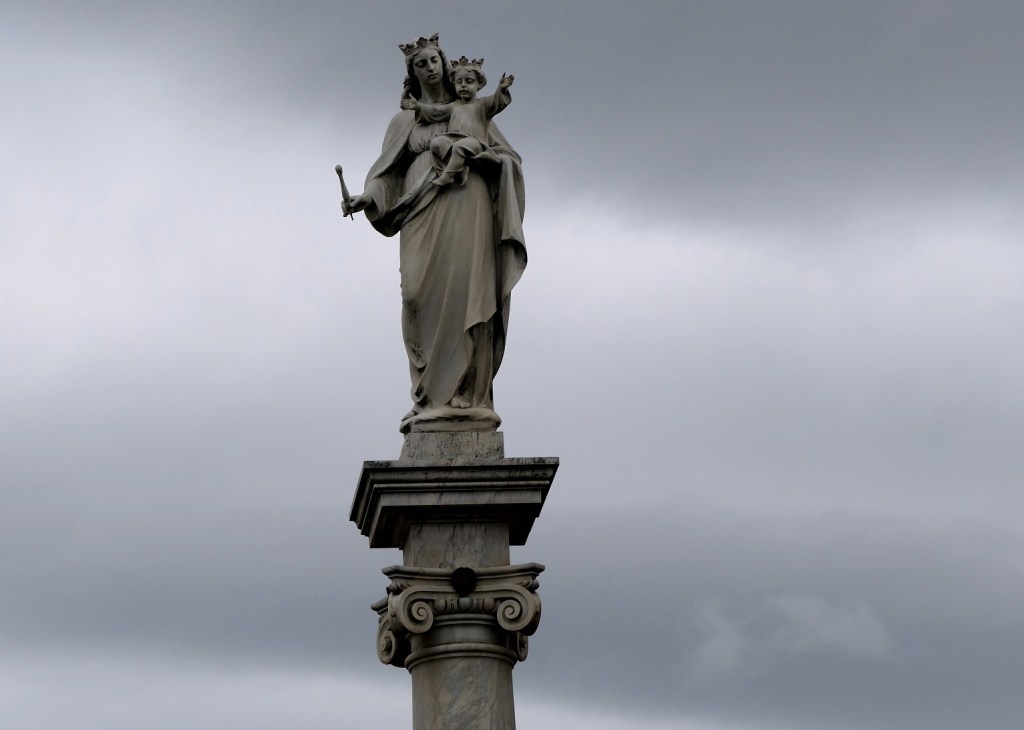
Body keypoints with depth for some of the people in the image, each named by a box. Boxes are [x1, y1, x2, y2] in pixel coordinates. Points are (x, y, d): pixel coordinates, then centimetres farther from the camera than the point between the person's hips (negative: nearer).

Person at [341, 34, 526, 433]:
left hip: (467, 208, -1)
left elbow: (509, 156, 16)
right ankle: (431, 397, -16)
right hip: (425, 212, 1)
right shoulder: (404, 120, 21)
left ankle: (468, 396, -18)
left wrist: (484, 157, -6)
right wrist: (366, 199, -6)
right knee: (425, 297, -14)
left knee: (466, 295, -13)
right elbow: (387, 174, 14)